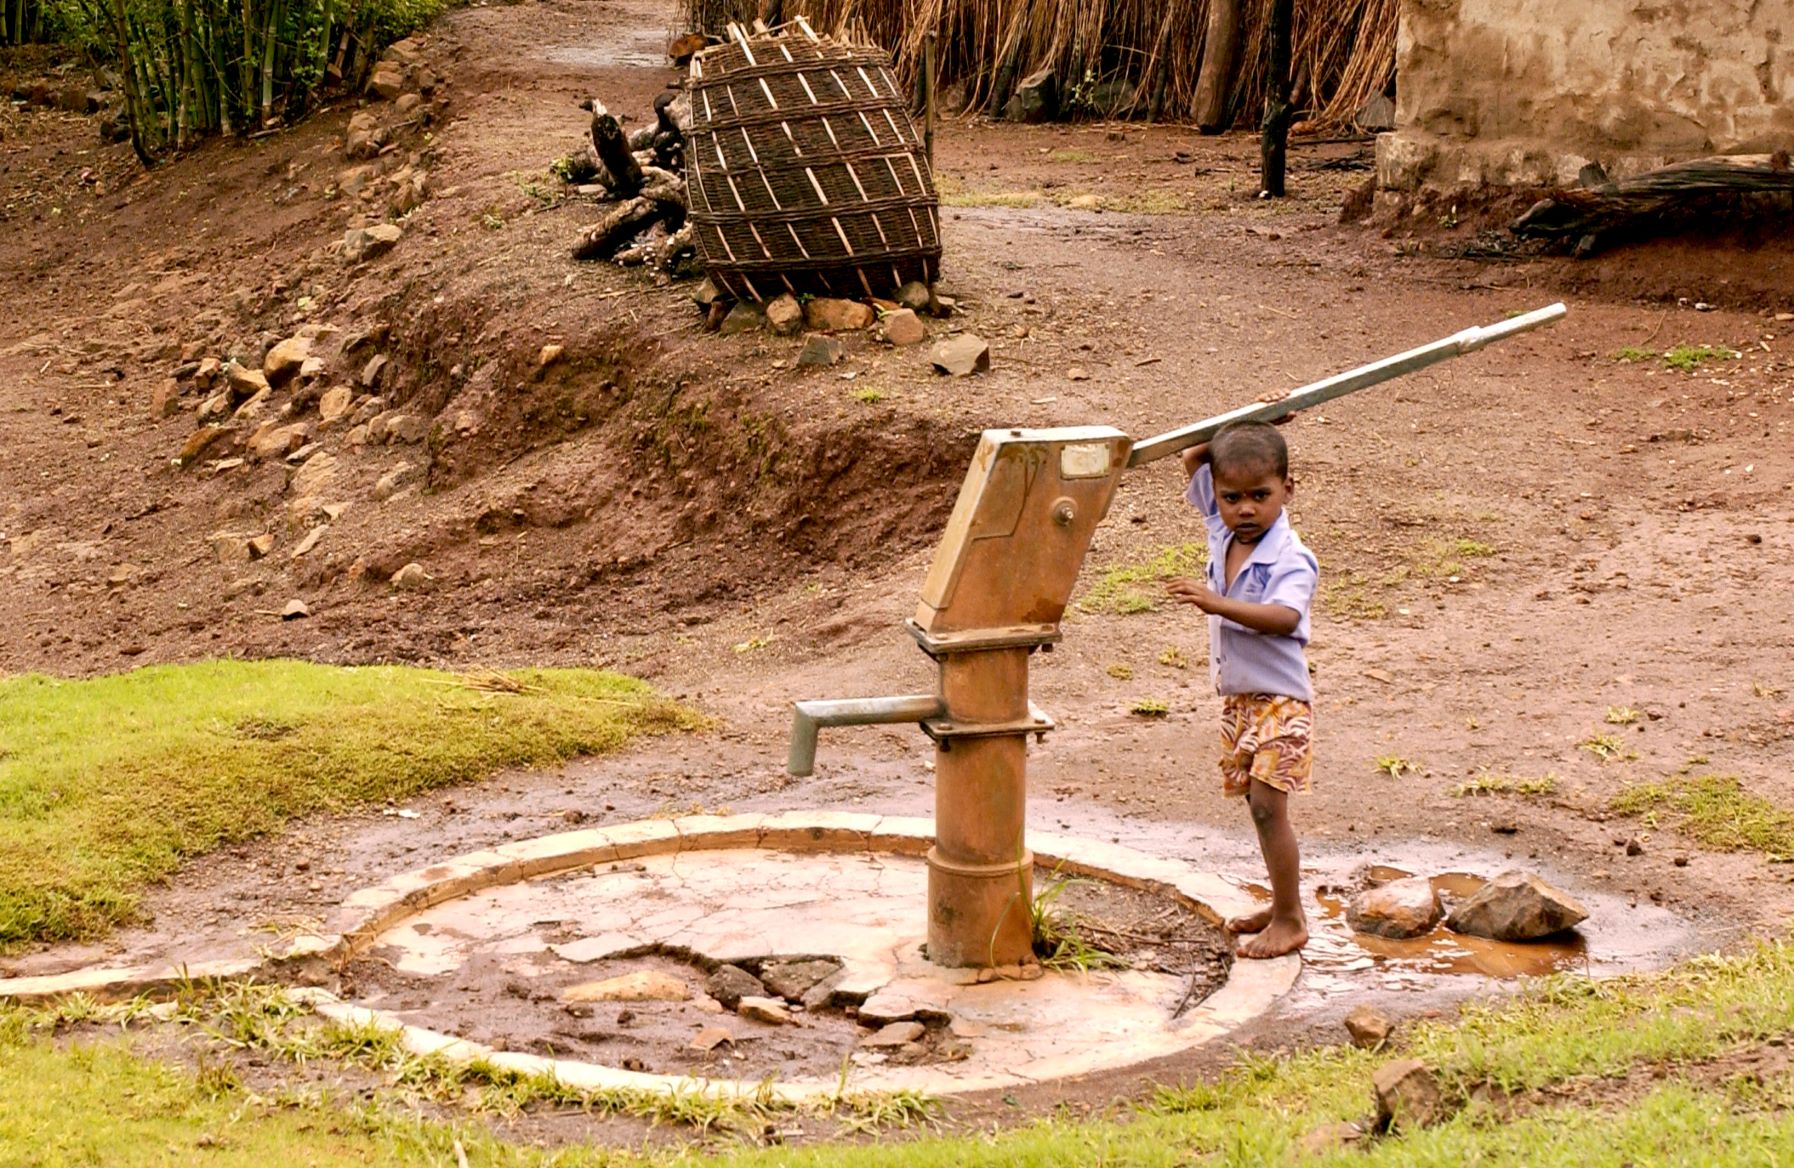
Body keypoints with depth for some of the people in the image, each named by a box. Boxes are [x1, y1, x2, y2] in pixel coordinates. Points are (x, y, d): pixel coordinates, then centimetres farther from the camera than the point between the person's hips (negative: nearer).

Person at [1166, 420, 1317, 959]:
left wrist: (1216, 603, -45)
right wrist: (1235, 437, 0)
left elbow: (1284, 617, -37)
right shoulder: (1222, 531, 2)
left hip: (1280, 699, -8)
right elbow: (1192, 461, 11)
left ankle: (1291, 920, -3)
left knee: (1267, 804, -11)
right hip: (1237, 697, 8)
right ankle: (1282, 902, 26)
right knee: (1258, 804, 14)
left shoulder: (1290, 559, -20)